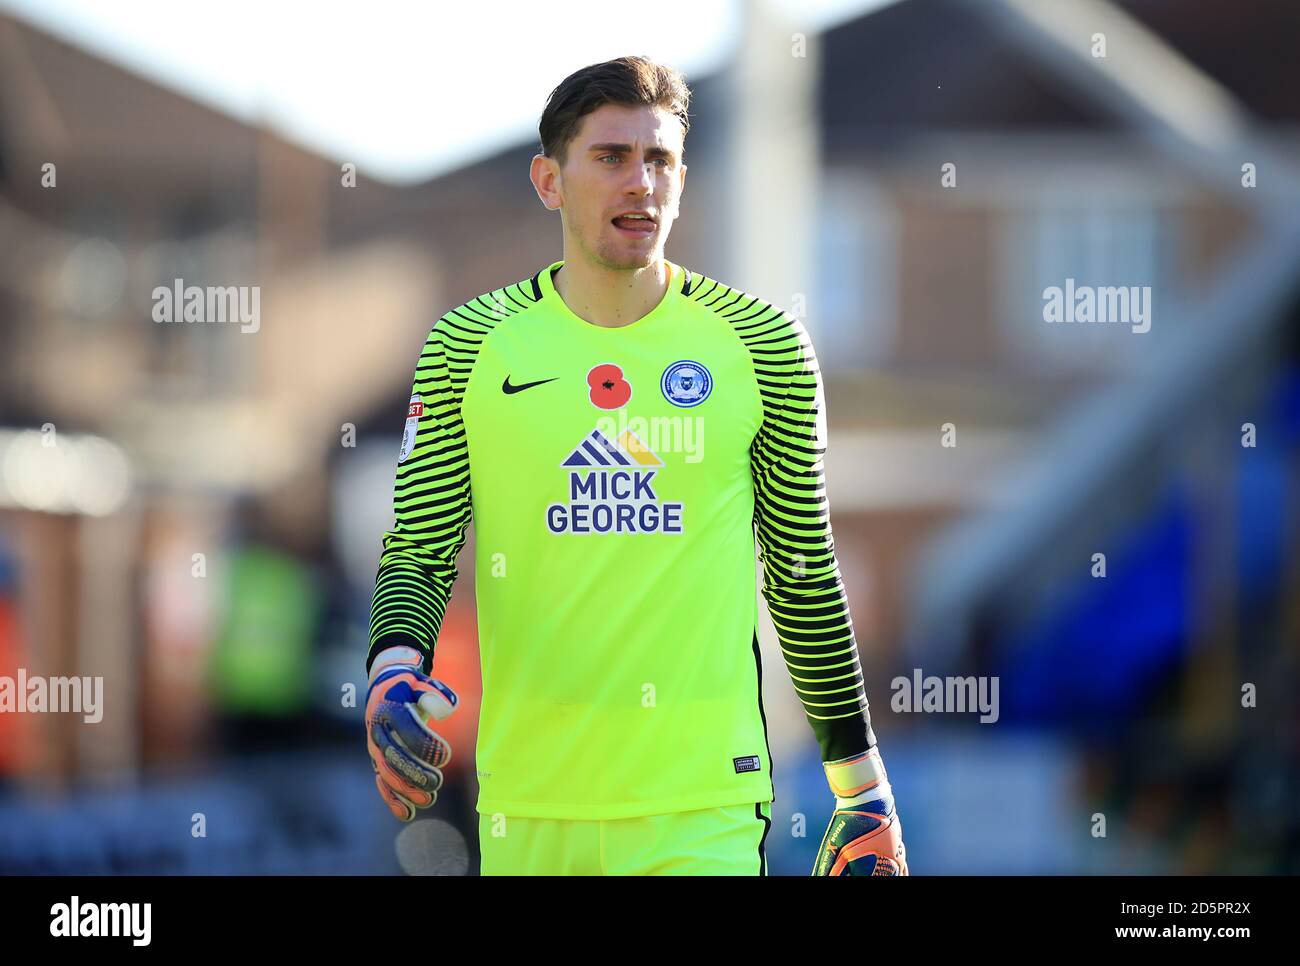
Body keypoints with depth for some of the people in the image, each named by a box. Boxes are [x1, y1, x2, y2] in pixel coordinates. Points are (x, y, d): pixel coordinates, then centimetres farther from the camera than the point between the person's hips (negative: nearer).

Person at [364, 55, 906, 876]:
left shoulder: (760, 344, 4)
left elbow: (804, 572, 9)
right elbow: (418, 552, 7)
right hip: (528, 807, 1)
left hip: (703, 803, -1)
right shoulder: (471, 346, 4)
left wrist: (861, 779, 10)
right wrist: (395, 668, -14)